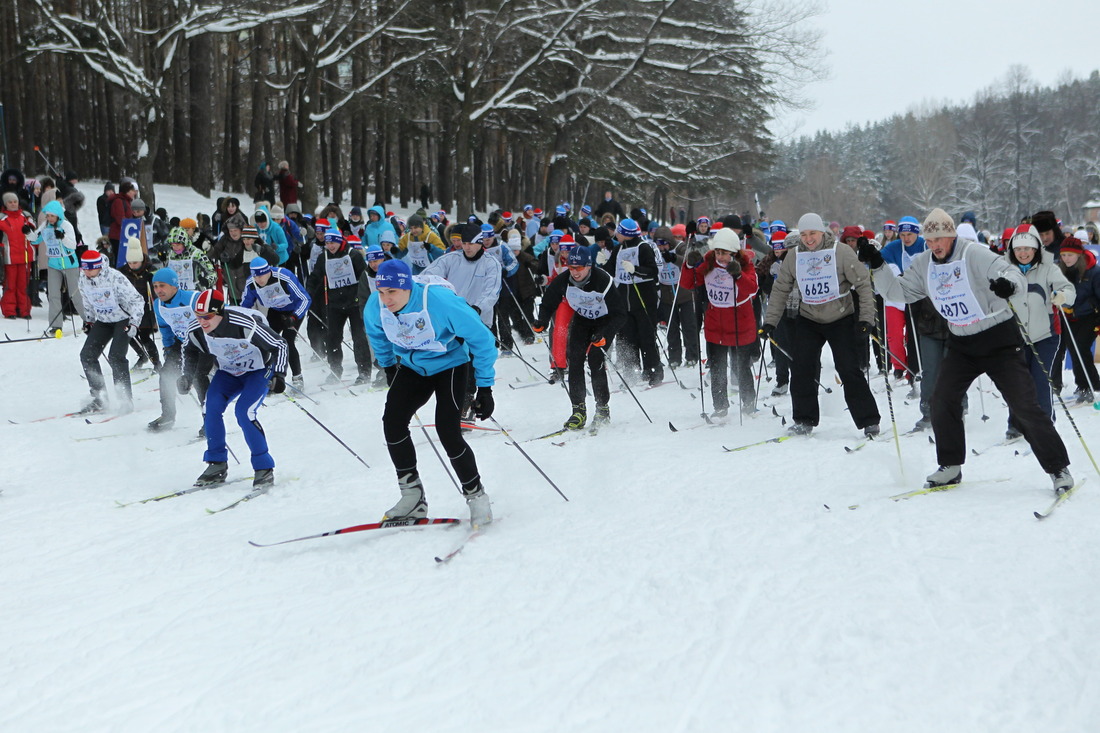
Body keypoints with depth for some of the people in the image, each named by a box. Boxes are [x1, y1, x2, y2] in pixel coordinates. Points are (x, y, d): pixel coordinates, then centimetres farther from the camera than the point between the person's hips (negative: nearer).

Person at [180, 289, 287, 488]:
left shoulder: (245, 325, -34)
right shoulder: (195, 331, -18)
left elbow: (279, 345, -22)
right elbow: (191, 352, 8)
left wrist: (279, 375, -29)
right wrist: (188, 376, -5)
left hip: (259, 370, -5)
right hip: (228, 372, 5)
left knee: (245, 412, -24)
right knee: (211, 407, -16)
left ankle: (264, 468, -11)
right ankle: (217, 465, -1)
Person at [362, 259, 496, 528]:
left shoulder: (440, 302, -35)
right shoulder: (375, 306, -19)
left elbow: (481, 338, -23)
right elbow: (377, 335, 8)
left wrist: (485, 388, -20)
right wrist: (389, 367, 18)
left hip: (449, 365, -5)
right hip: (411, 367, 5)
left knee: (448, 433, -18)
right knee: (392, 422, -10)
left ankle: (476, 497, 1)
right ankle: (412, 497, 4)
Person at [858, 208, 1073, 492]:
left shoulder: (975, 254, -17)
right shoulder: (924, 264, 2)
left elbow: (1015, 274, -26)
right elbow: (899, 291, 6)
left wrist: (1009, 282, -49)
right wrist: (878, 266, -8)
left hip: (999, 339, -6)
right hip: (961, 344, 6)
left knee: (1024, 406, -8)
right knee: (942, 400, -1)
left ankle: (1058, 469, 0)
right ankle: (950, 467, 14)